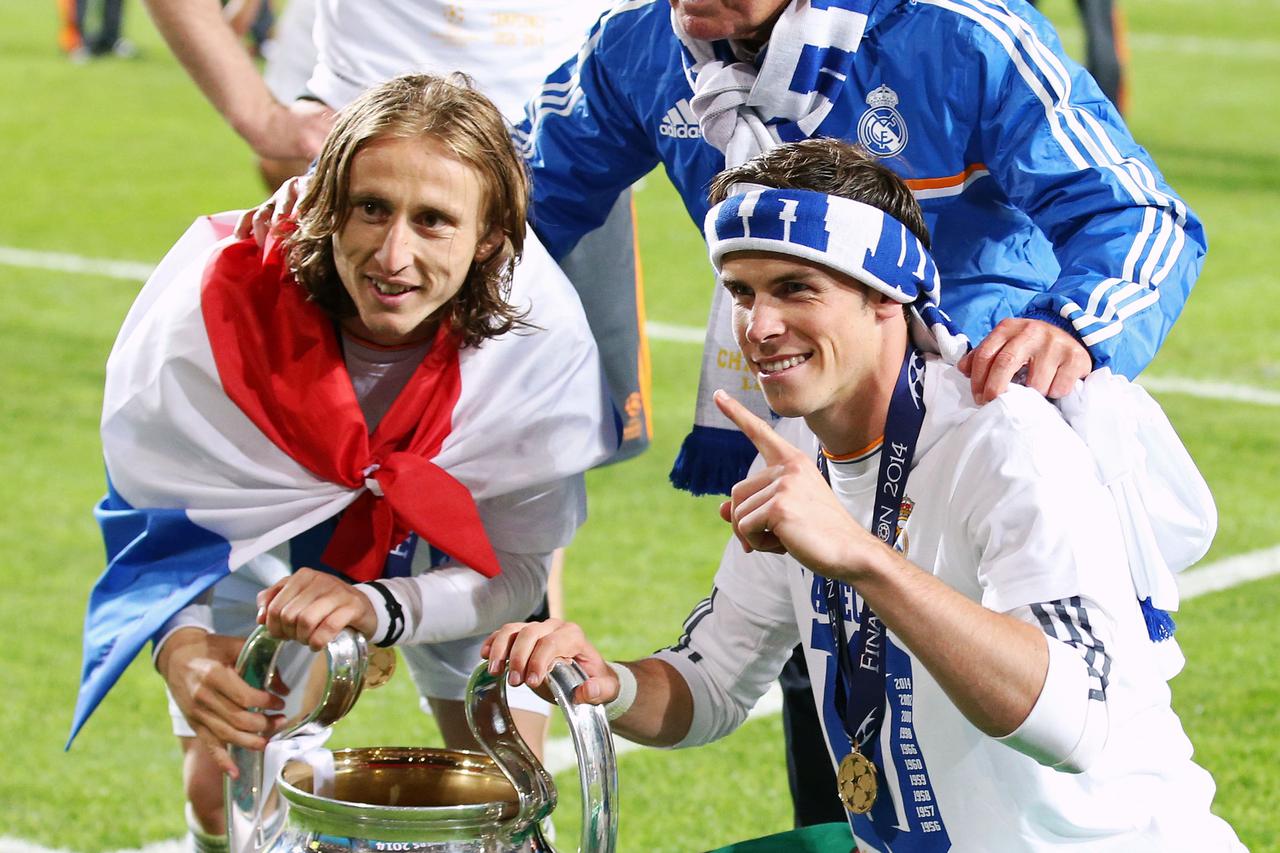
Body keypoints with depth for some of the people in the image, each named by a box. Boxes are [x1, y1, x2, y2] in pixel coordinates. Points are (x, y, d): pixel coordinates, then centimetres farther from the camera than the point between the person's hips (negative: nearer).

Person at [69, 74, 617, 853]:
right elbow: (159, 521, -24)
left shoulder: (541, 338, -37)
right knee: (221, 791, -3)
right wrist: (182, 644, -45)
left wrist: (376, 608, -45)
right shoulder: (222, 310, -39)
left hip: (450, 546, 1)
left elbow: (516, 572, -25)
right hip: (259, 540, -1)